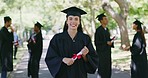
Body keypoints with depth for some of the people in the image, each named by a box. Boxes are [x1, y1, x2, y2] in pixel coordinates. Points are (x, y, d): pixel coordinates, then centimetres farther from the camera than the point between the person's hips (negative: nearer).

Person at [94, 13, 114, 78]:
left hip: (107, 52, 8)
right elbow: (96, 42, -16)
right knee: (102, 69, -5)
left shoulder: (106, 29, 11)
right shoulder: (98, 30, -14)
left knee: (107, 69, 10)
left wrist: (111, 40, -1)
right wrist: (106, 43, -21)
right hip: (101, 52, -8)